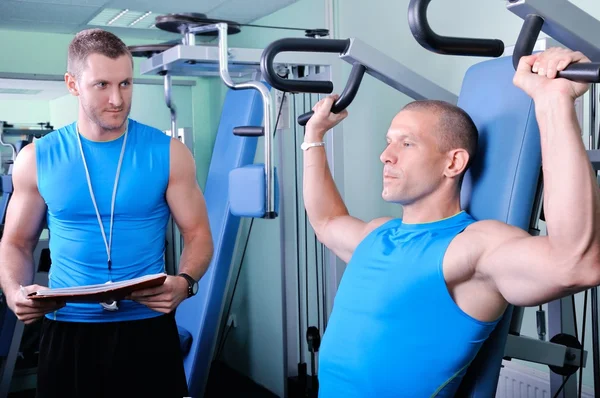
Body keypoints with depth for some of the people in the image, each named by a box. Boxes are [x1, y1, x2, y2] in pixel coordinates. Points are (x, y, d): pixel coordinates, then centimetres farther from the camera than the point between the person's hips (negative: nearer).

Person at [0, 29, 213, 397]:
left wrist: (184, 282, -20)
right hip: (66, 330, 1)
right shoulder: (37, 160, 1)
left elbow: (198, 234, 1)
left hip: (147, 327, -1)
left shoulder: (168, 153, -3)